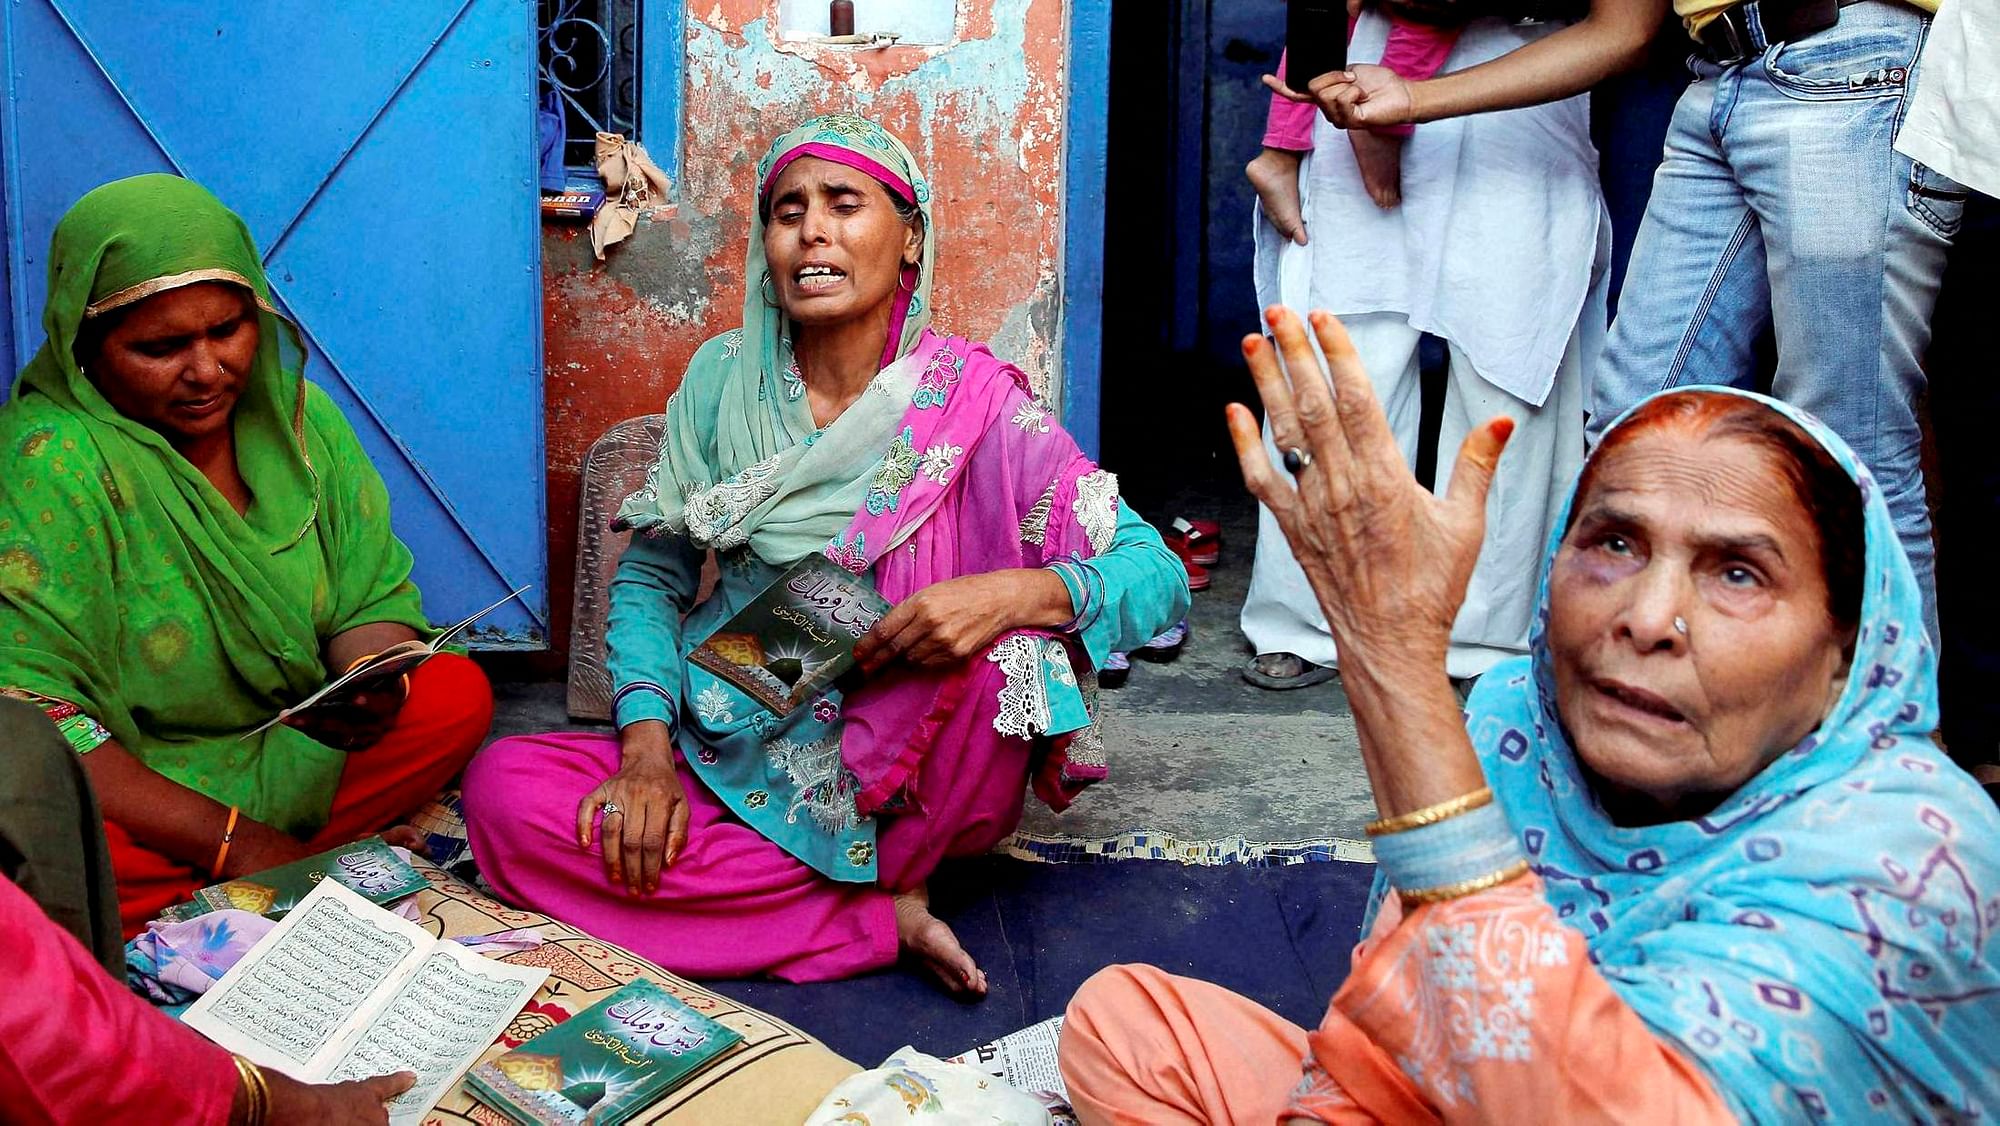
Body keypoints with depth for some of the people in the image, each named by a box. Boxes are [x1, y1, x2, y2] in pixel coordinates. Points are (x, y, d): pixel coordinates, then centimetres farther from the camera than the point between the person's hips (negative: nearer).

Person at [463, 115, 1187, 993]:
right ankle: (882, 914, -17)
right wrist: (646, 744, -12)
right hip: (731, 750, 3)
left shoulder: (975, 403, -8)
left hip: (905, 773, -3)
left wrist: (1015, 592, -31)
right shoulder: (724, 377, 1)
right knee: (501, 789, -21)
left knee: (1010, 649, -32)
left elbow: (1159, 577, -11)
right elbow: (652, 573, 5)